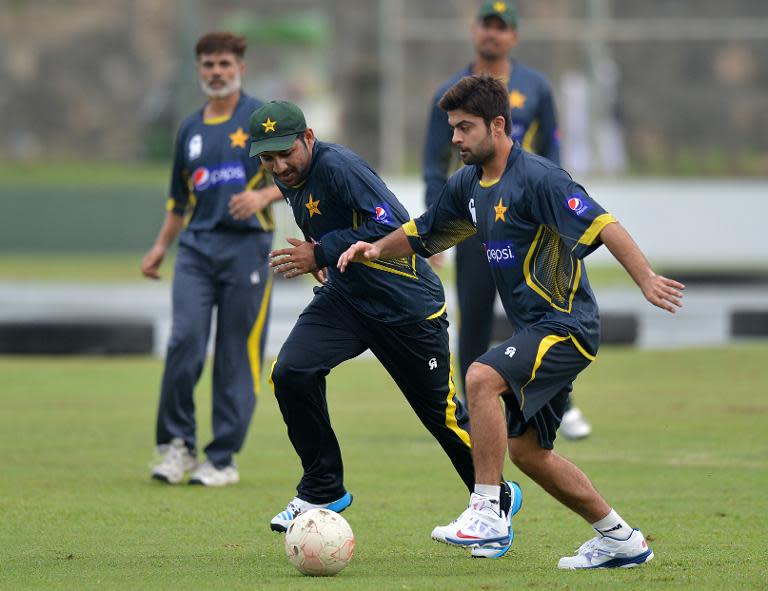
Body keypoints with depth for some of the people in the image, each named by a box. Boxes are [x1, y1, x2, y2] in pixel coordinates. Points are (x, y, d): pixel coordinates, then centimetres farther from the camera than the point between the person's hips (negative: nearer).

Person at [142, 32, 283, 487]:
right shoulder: (190, 129, 18)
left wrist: (264, 195, -19)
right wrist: (161, 246, 19)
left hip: (247, 245, -4)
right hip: (197, 245, 4)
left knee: (238, 355, -3)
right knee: (185, 341, -12)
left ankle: (224, 459, 3)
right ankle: (177, 444, 0)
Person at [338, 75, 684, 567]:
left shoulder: (537, 177, -16)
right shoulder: (469, 184, 10)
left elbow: (602, 225, -23)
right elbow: (423, 234, 23)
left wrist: (646, 278, -34)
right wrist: (374, 250, 5)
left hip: (567, 324, -10)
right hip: (535, 328, 10)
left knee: (482, 378, -28)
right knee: (526, 449, 9)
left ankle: (487, 512, -25)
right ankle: (621, 540, 21)